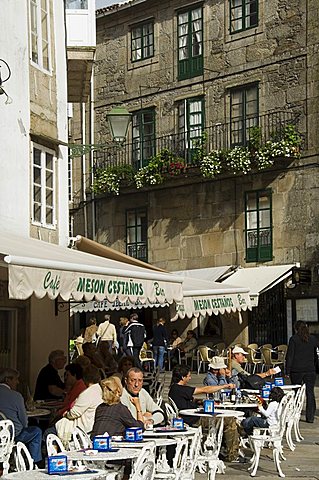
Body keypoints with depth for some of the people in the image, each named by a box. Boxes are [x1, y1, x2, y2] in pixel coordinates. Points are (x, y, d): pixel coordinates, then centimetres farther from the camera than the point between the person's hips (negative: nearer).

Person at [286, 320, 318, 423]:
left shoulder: (294, 339, -5)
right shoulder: (313, 339, 6)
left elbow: (290, 356, -7)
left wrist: (288, 371, -5)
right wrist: (315, 367, 20)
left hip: (296, 370, -2)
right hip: (310, 370, 2)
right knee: (310, 393, 5)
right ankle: (310, 417, 3)